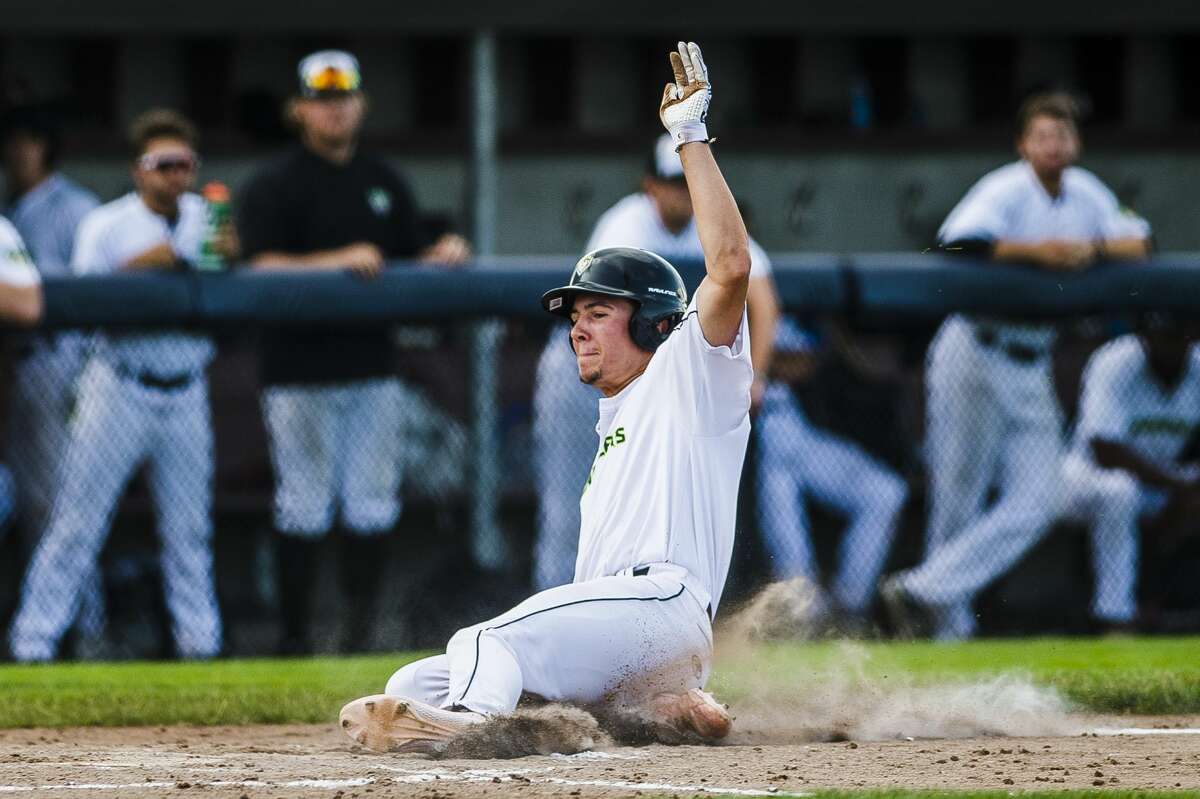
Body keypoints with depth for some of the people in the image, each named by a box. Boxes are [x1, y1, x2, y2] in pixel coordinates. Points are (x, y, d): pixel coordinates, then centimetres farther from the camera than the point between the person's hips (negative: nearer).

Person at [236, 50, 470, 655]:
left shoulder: (383, 181, 15)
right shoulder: (273, 186, -3)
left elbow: (412, 258, 17)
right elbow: (264, 267, -14)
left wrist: (445, 253, -5)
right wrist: (338, 261, -25)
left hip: (373, 370, 5)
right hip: (301, 372, -5)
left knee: (372, 507, 5)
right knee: (303, 508, -3)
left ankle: (361, 629, 12)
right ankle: (296, 634, 3)